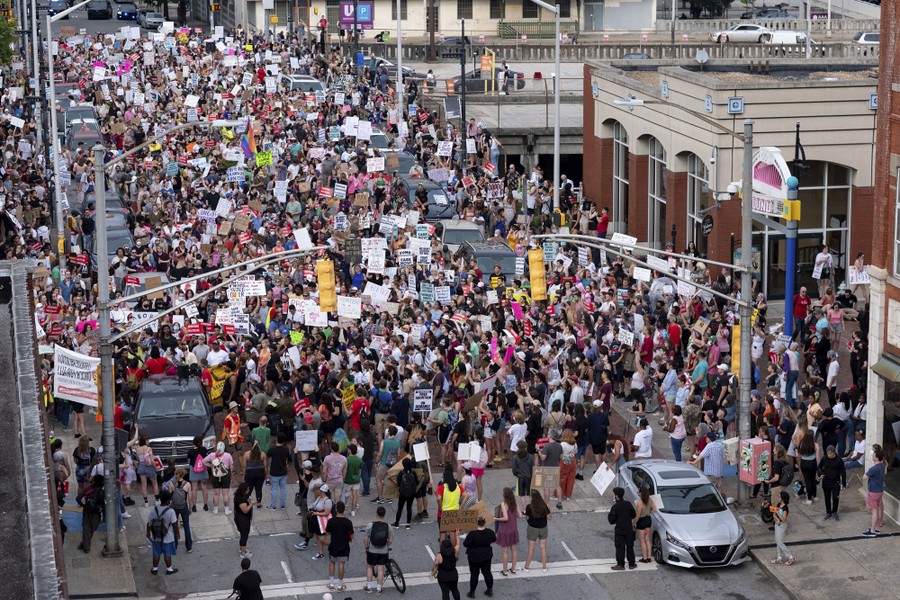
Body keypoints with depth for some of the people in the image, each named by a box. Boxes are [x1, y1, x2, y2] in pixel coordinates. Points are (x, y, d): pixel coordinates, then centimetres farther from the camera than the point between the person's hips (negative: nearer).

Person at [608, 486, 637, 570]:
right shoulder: (628, 504, -4)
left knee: (620, 547, 4)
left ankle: (620, 564, 6)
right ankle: (632, 564, 21)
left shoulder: (615, 507, -19)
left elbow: (611, 521, -15)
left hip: (620, 530, -5)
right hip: (629, 529, 5)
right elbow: (633, 515, 8)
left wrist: (608, 516, 5)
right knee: (630, 546, 14)